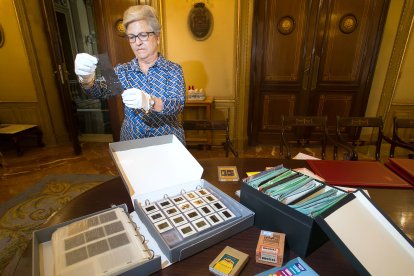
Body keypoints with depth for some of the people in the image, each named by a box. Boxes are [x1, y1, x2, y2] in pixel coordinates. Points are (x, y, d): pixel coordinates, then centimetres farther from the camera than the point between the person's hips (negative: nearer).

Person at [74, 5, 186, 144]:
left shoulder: (173, 69, -3)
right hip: (132, 144, 3)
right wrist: (86, 78, -33)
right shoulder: (122, 70, 4)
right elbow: (100, 90, -12)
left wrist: (149, 102, -35)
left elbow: (178, 105, -18)